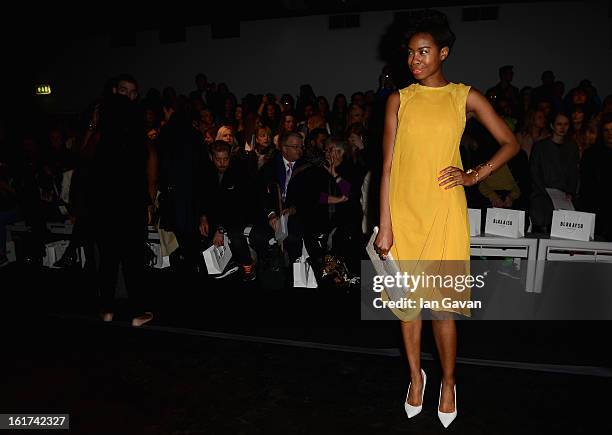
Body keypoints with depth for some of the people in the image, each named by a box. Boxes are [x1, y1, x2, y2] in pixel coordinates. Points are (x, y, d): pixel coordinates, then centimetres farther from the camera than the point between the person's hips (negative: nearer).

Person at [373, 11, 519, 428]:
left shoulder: (465, 96, 5)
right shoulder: (399, 99, 6)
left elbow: (511, 143, 11)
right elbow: (388, 166, 1)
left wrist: (475, 176, -3)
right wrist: (385, 226, -3)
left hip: (444, 211, -1)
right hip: (403, 210, 2)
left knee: (443, 302, 2)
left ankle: (449, 383, 26)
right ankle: (416, 376, 33)